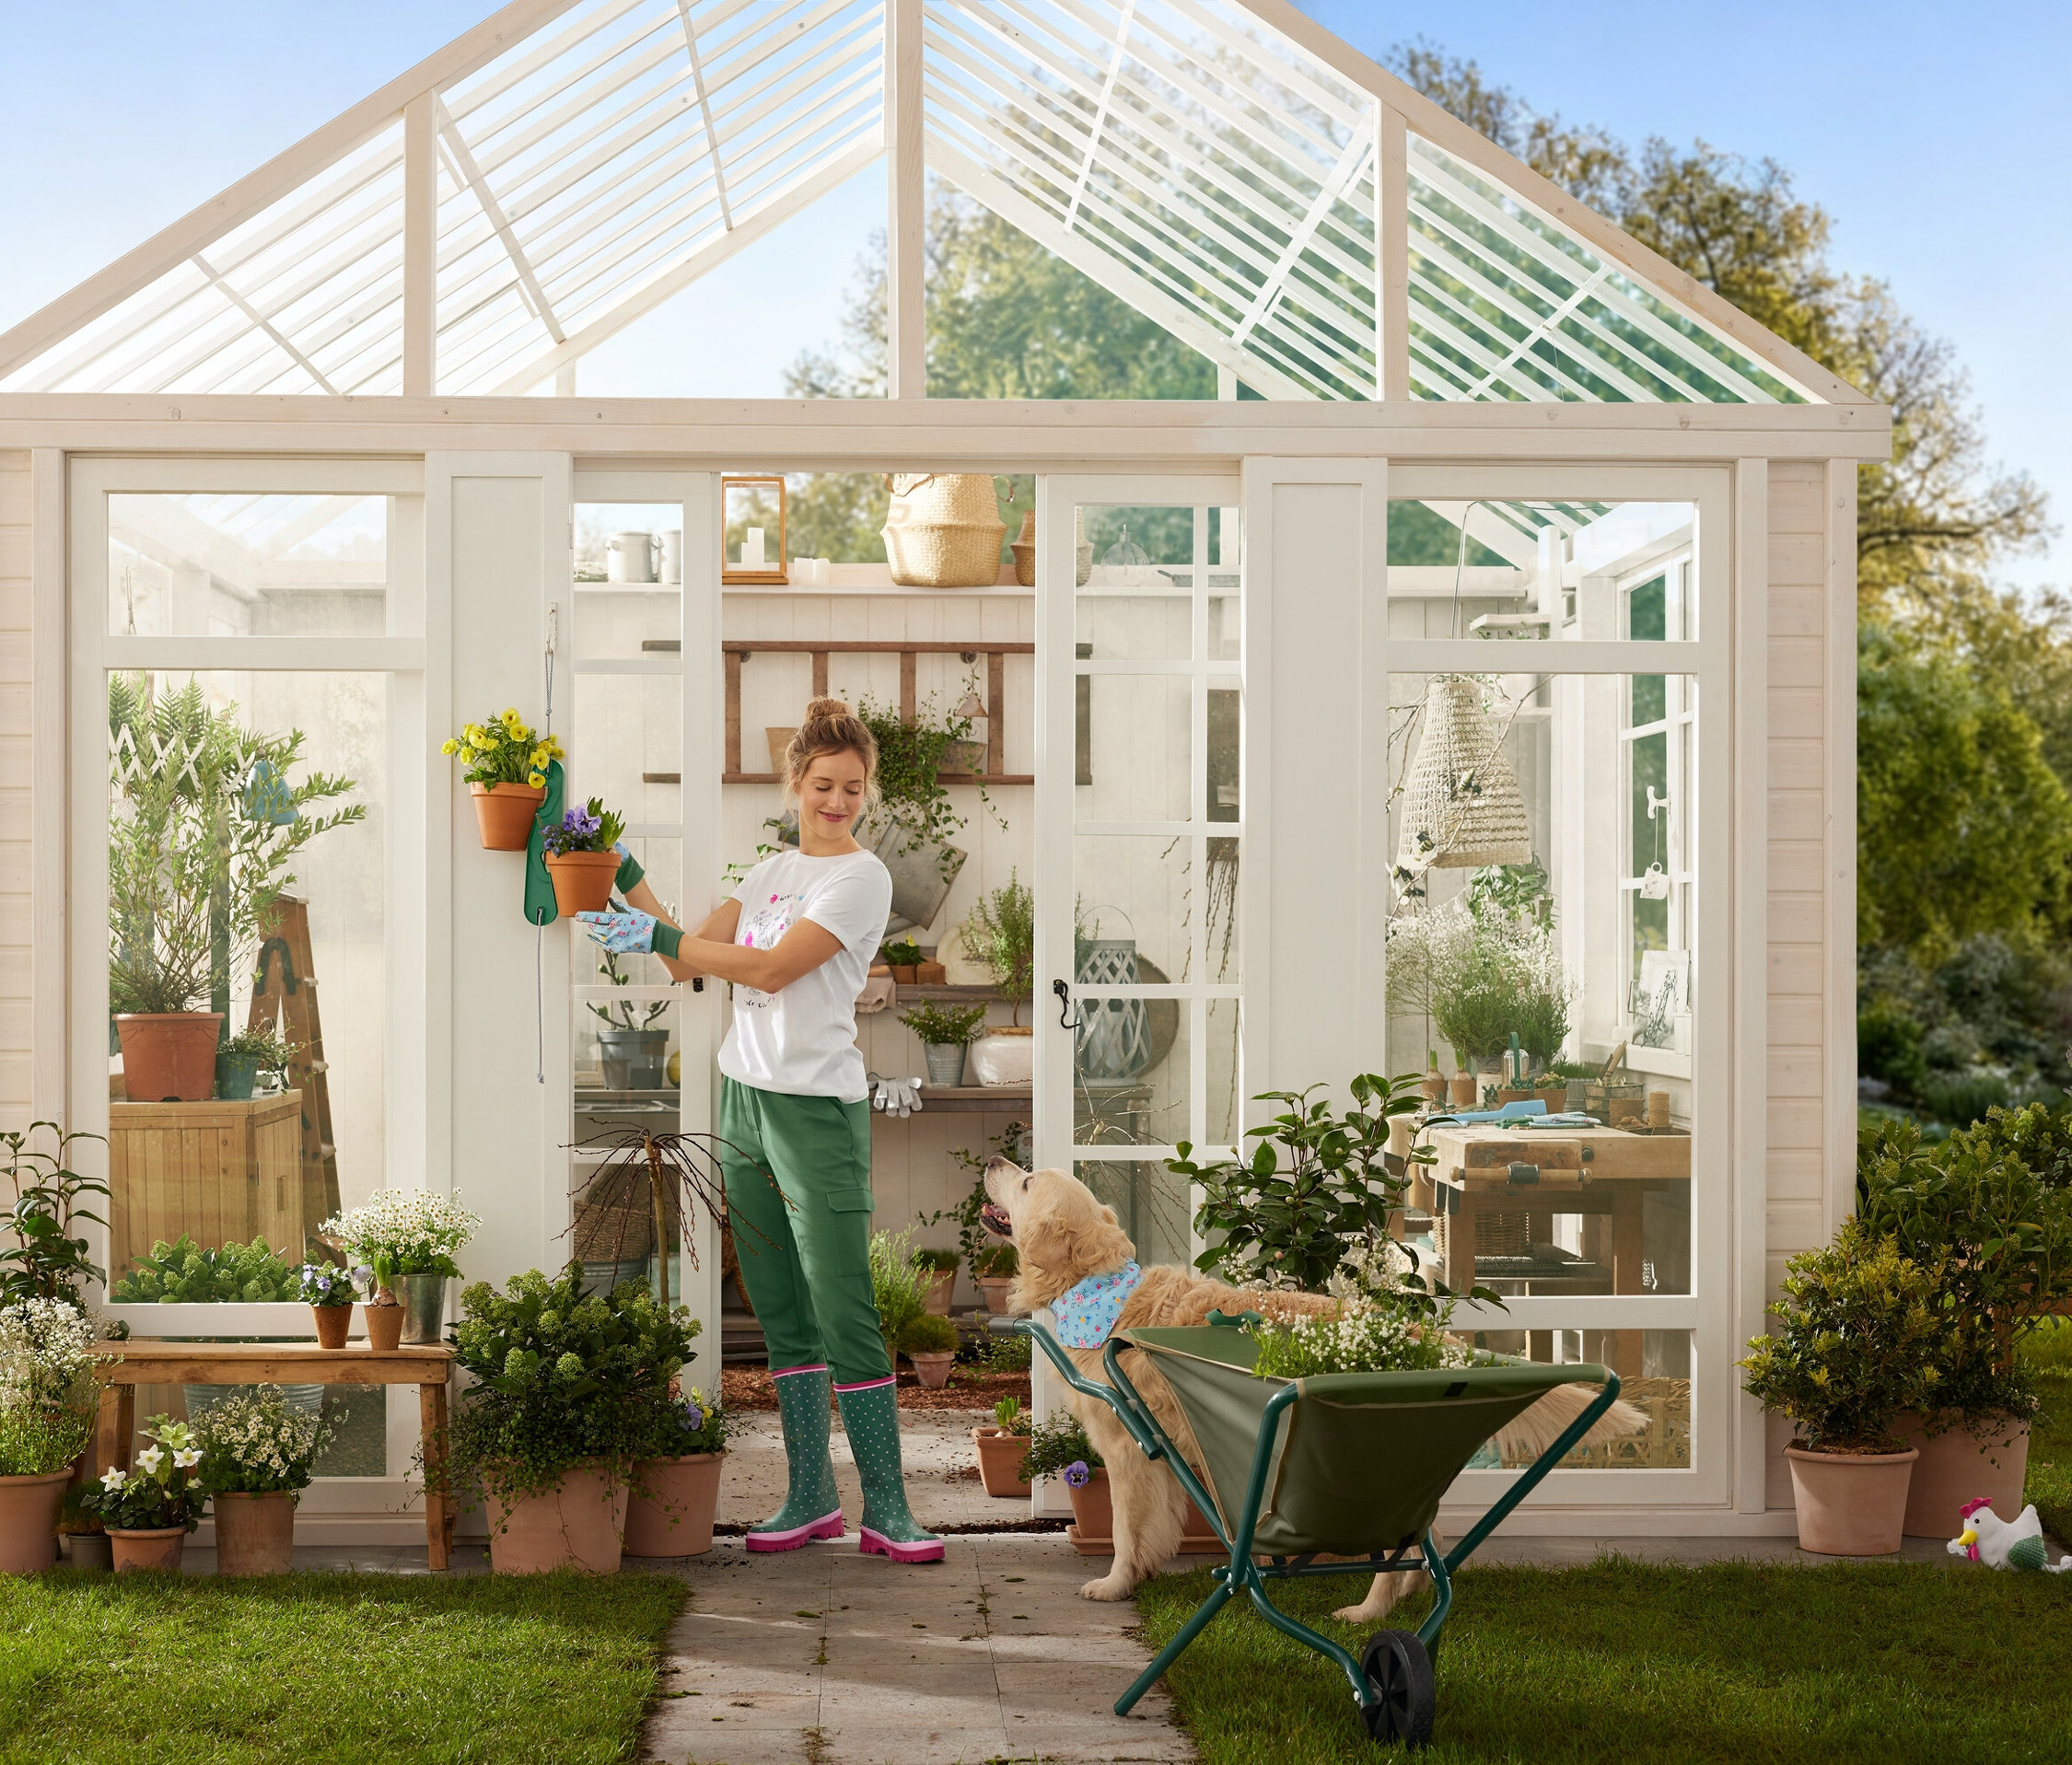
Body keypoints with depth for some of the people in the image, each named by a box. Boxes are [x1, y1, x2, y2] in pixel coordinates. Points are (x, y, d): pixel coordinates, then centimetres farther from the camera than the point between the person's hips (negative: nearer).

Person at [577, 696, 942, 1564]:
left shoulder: (861, 877, -6)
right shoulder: (771, 871, 16)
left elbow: (772, 969, -15)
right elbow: (690, 959, 12)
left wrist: (655, 937, -15)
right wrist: (625, 873, 8)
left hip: (817, 1109, -7)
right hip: (746, 1099, 7)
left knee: (844, 1313, -8)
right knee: (781, 1314, 9)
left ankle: (885, 1506, -2)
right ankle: (810, 1495, 17)